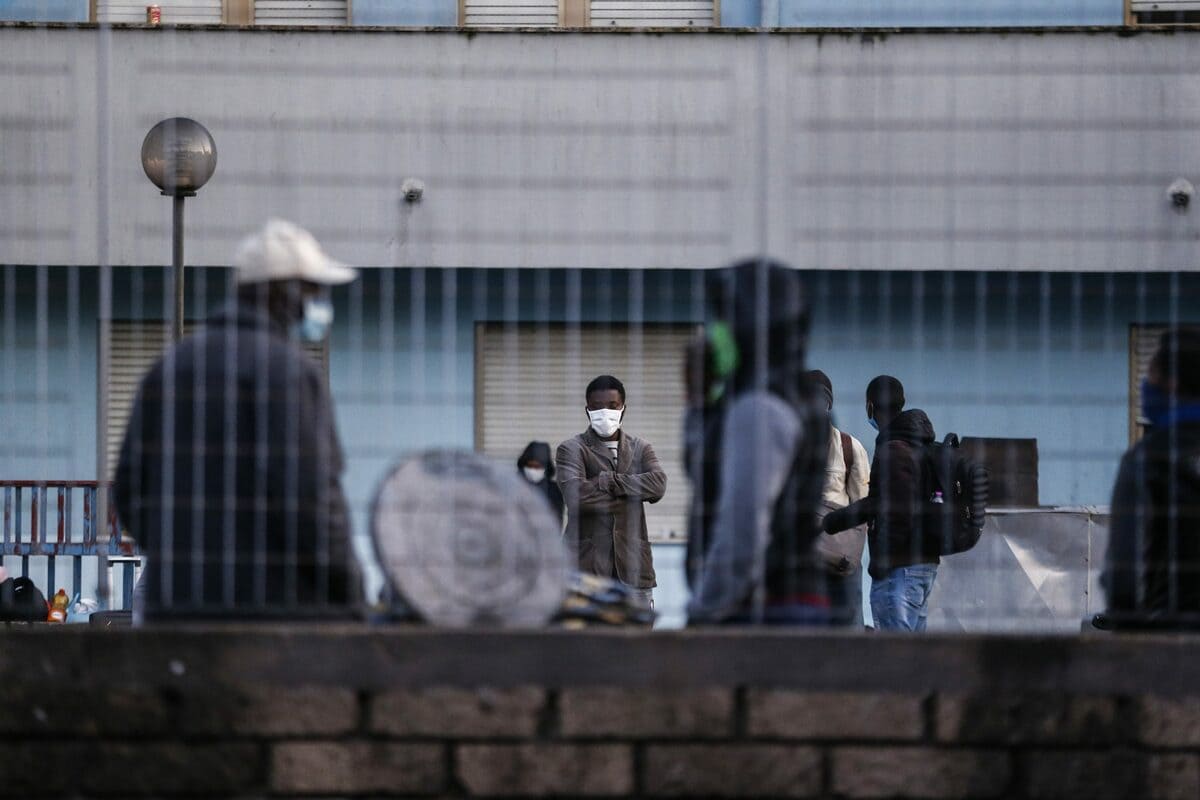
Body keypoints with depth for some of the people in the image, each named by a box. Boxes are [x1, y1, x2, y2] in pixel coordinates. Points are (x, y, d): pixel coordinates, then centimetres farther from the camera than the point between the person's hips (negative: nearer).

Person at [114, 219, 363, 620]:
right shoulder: (290, 372, -9)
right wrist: (349, 596, -6)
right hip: (279, 603, -7)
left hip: (179, 604, 7)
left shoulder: (171, 366, 12)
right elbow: (308, 499, -17)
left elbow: (132, 491, 11)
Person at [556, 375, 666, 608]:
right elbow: (575, 494, -16)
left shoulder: (640, 448, 15)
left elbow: (658, 484, -6)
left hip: (632, 563, 4)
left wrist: (607, 481, -10)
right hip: (588, 562, -4)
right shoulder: (572, 449, 3)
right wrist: (630, 495, -7)